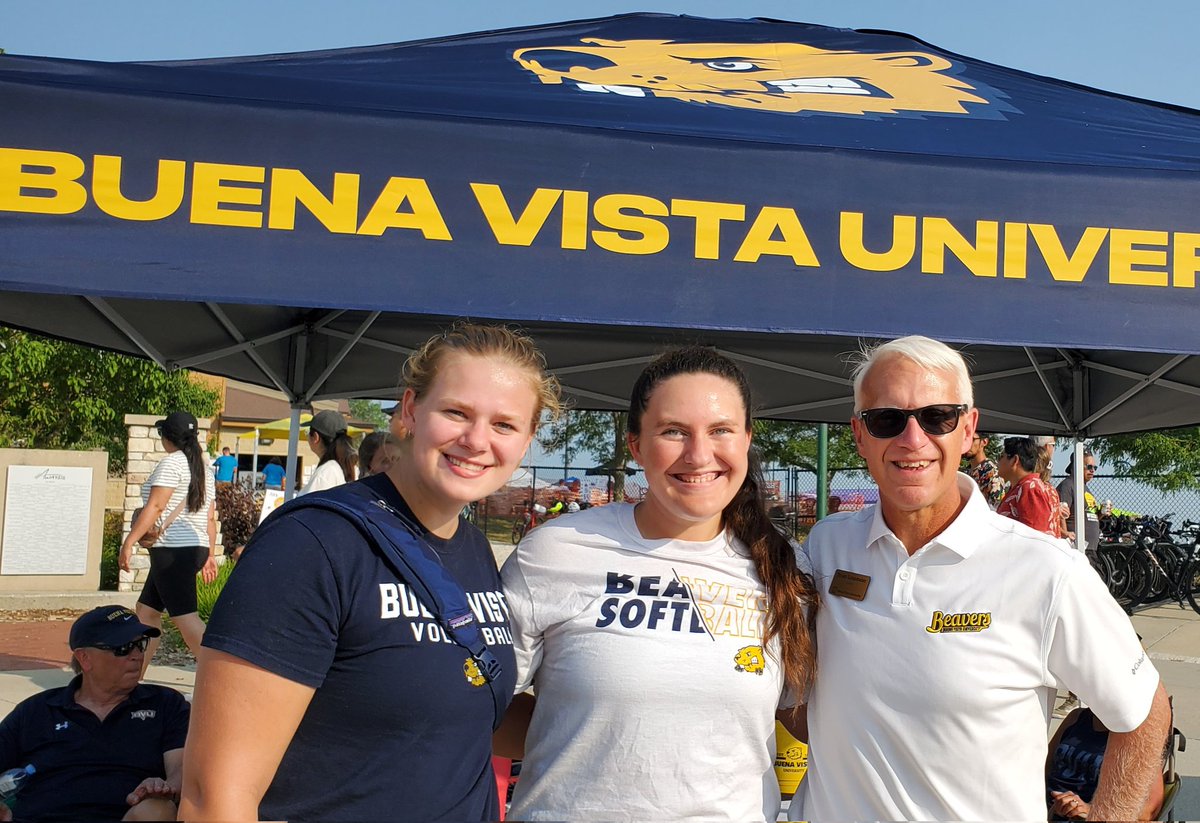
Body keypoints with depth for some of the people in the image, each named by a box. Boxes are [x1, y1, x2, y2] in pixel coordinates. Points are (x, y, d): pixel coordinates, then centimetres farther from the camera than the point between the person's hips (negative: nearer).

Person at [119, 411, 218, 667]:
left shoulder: (172, 463, -9)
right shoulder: (203, 467, 16)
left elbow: (154, 507, -18)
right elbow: (210, 517, 16)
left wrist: (129, 542, -17)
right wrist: (210, 555, 19)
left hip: (173, 549, -9)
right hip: (196, 548, 9)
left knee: (185, 617, -10)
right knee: (146, 609, 17)